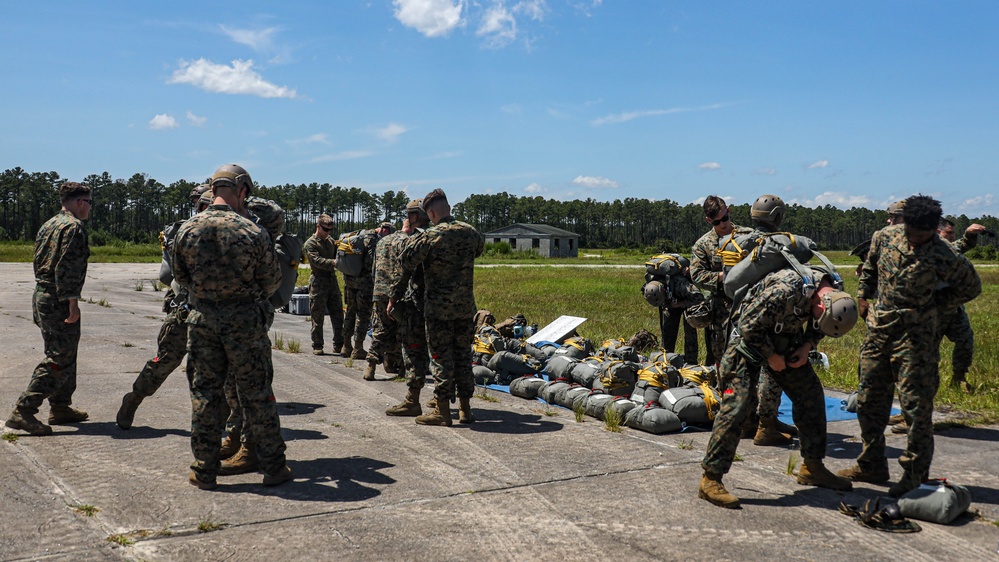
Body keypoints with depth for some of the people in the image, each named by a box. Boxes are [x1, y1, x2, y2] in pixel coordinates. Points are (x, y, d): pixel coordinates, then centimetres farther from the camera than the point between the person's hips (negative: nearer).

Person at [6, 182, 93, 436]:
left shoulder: (48, 225, 17)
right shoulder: (74, 227, -12)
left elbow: (39, 262, 19)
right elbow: (68, 268, -21)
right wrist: (72, 302, -21)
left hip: (41, 296, 10)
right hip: (59, 301, -10)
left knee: (65, 356, 18)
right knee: (59, 359, -8)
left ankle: (61, 408, 25)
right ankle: (23, 411, -11)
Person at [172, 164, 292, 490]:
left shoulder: (187, 230, -3)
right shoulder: (253, 232, -12)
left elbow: (180, 277, 9)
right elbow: (272, 281, -2)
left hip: (202, 319, 2)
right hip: (245, 320, -2)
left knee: (205, 392, 11)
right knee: (256, 393, 7)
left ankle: (204, 471, 17)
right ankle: (274, 467, 15)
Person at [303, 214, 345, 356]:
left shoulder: (331, 241, 17)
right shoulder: (310, 243, -4)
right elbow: (317, 261, -17)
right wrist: (334, 262, -29)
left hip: (332, 281, 6)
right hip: (318, 282, -6)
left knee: (338, 315, 6)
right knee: (318, 317, -1)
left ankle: (338, 344, 13)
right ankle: (317, 346, 7)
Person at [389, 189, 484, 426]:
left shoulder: (429, 236, -12)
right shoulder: (470, 232, 4)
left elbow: (404, 266, -10)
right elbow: (480, 248, 26)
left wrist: (394, 297, 2)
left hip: (439, 307, -4)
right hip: (466, 306, 5)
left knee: (441, 357, 2)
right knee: (463, 355, 12)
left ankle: (442, 411, 4)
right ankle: (465, 409, 17)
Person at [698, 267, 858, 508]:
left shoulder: (833, 294, -9)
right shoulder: (784, 290, -35)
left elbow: (817, 327, 11)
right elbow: (750, 326, -25)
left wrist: (807, 346, -8)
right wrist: (771, 356, -15)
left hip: (786, 339, 8)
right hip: (751, 340, -8)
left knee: (811, 394, 8)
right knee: (737, 405, -15)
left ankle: (812, 466, 24)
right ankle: (710, 479, -11)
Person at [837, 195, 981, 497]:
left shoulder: (943, 255, -12)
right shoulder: (885, 236, 1)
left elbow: (971, 286, 4)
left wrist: (933, 307, -1)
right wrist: (863, 296, 13)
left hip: (915, 335, -5)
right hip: (878, 328, 6)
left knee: (916, 405, -4)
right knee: (869, 399, 11)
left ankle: (915, 475, 7)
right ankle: (871, 465, 24)